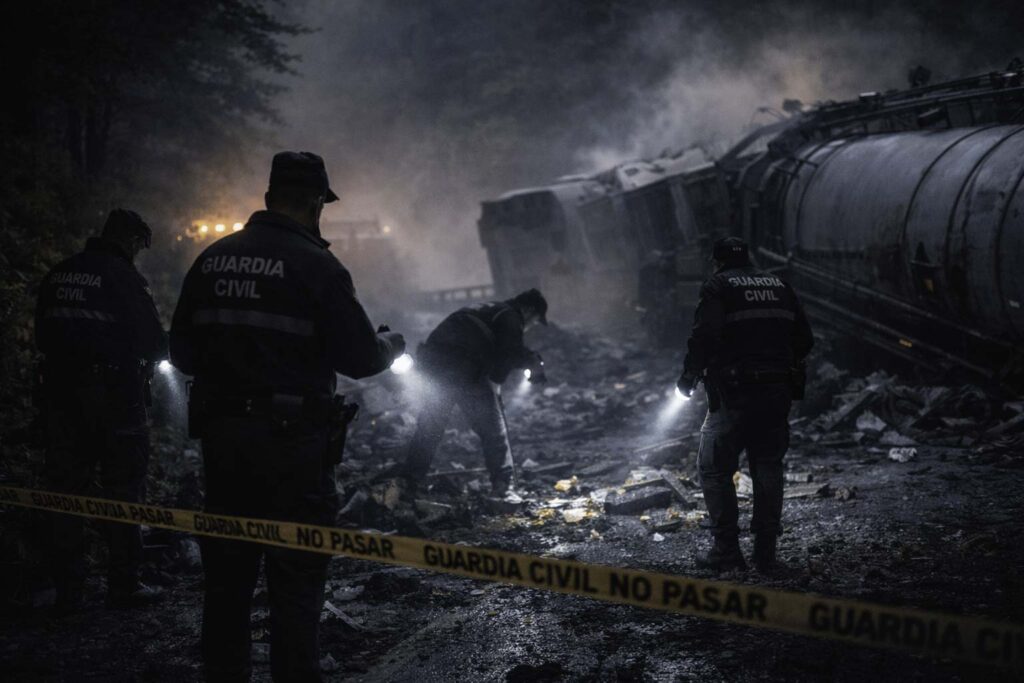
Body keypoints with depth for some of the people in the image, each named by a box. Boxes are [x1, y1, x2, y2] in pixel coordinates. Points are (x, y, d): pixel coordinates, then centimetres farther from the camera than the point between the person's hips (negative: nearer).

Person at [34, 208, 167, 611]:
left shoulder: (57, 275, 8)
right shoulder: (122, 276, -10)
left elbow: (43, 336, 14)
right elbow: (153, 340, -7)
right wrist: (149, 357, 13)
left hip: (61, 392, 6)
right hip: (114, 394, -5)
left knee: (65, 489, 9)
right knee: (123, 489, 3)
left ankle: (67, 590, 12)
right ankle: (124, 585, 5)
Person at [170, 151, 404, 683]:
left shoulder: (211, 259, 6)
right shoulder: (315, 265, -11)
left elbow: (182, 352, 10)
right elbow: (359, 357, -11)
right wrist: (391, 345, 11)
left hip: (220, 435, 6)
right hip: (293, 440, -5)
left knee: (227, 575, 14)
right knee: (296, 578, 2)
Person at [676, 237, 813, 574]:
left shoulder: (718, 287, -3)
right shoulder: (780, 286, 14)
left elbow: (705, 336, -16)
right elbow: (804, 340, 12)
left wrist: (689, 375, -3)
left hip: (735, 394, -5)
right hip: (778, 394, 5)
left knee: (714, 469, 5)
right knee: (768, 468, 13)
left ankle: (727, 550, 2)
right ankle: (766, 551, 14)